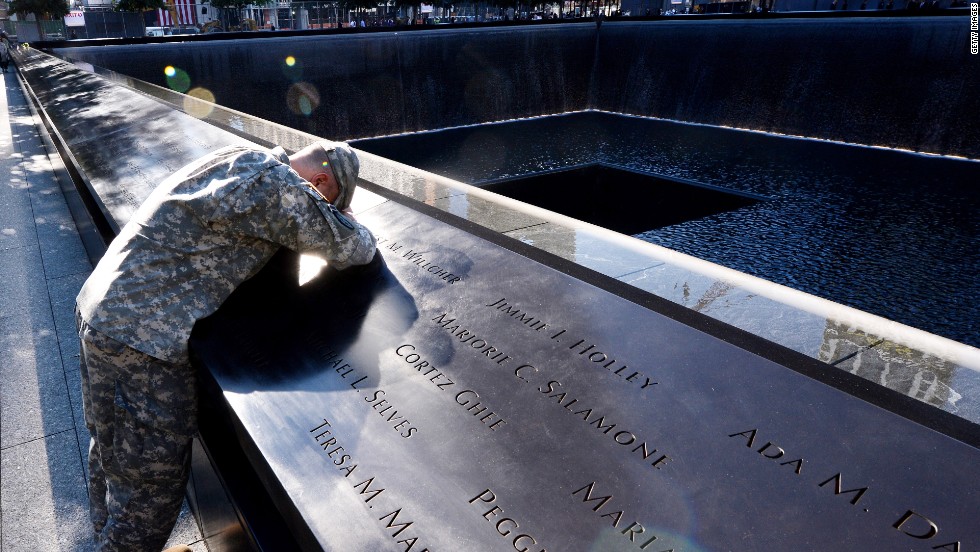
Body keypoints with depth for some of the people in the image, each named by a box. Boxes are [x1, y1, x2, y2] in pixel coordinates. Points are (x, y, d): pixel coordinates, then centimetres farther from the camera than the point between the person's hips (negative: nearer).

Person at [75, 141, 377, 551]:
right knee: (152, 488, 6)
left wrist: (329, 217, 13)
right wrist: (341, 219, 11)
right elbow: (352, 248, -10)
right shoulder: (273, 184, -20)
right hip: (141, 338, -11)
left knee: (110, 450, 28)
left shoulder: (240, 160, 10)